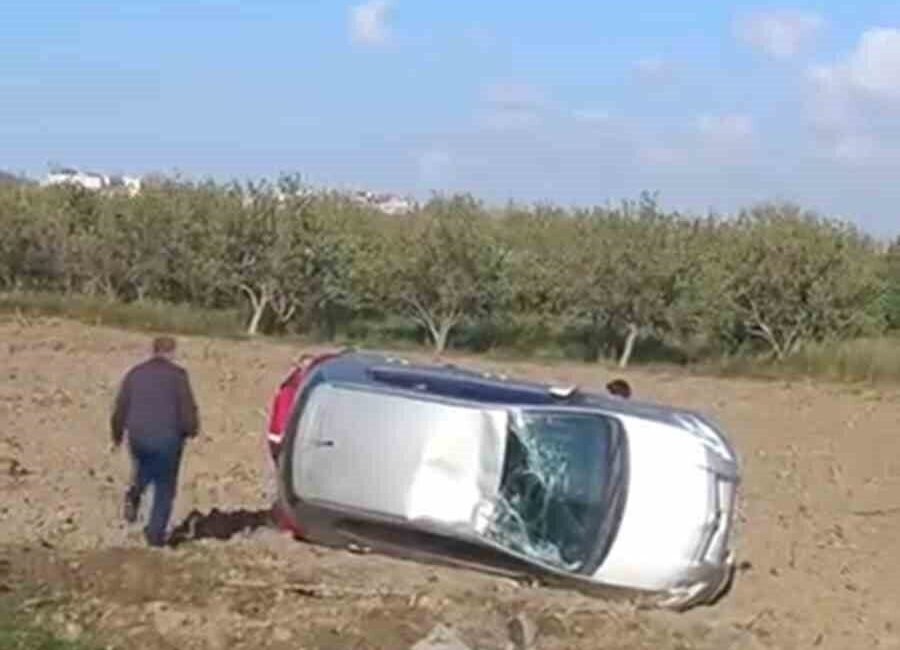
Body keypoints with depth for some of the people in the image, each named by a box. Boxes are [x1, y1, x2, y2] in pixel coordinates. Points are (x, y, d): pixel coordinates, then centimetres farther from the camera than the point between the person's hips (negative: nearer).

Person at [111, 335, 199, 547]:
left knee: (144, 470, 31)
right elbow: (188, 409, -10)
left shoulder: (134, 373, 6)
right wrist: (191, 430, 8)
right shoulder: (177, 374, -6)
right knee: (165, 487, 9)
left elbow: (120, 409, 7)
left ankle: (134, 493, 1)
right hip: (167, 438, -4)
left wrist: (117, 435, 20)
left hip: (138, 436, 4)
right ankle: (155, 533, 6)